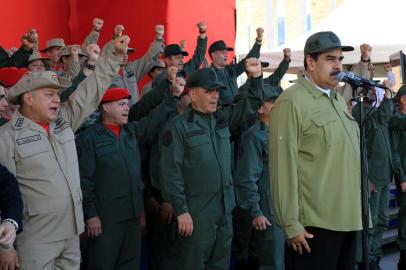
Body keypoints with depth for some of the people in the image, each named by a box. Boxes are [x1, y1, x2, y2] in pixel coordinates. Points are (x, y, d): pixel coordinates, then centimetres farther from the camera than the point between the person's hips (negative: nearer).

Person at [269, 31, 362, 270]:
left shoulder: (339, 101, 15)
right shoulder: (292, 101, -11)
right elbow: (283, 167, -15)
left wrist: (360, 213, 15)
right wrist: (291, 225, -17)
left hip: (349, 222, 8)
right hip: (313, 226, -8)